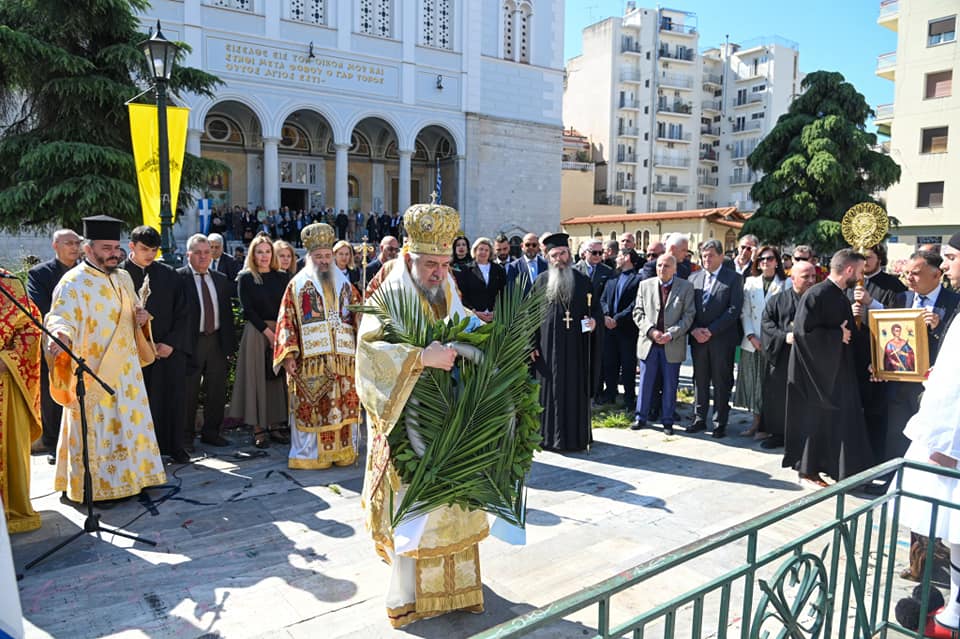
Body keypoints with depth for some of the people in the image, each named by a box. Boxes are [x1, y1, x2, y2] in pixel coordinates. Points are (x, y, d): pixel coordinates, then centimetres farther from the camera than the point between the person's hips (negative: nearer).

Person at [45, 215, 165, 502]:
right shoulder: (73, 283, -13)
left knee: (129, 422, 14)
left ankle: (130, 474, 28)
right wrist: (62, 335, -49)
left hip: (125, 369, 7)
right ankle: (95, 486, 12)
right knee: (97, 428, 0)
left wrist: (141, 317, 0)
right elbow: (61, 316, -27)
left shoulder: (123, 278, 10)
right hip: (93, 372, -7)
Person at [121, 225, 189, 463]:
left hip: (169, 348, 2)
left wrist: (171, 343, -5)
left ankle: (173, 446, 19)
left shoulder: (169, 274, 6)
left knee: (172, 399, 6)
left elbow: (181, 312, 6)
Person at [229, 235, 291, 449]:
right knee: (256, 377, -1)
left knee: (278, 377, 5)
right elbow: (248, 309, -5)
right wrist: (268, 332, -12)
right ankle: (258, 428, 5)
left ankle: (276, 425, 14)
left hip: (281, 332, 3)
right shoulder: (245, 278, 1)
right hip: (255, 332, -3)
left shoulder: (282, 277, 10)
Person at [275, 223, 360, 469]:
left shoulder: (344, 285, 15)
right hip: (309, 359, -3)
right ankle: (307, 454, 10)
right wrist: (288, 354, -11)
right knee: (309, 407, -1)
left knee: (344, 406, 5)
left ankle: (343, 452, 16)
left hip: (343, 359, 3)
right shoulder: (298, 285, 5)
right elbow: (286, 320, -1)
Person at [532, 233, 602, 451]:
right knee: (550, 390, 3)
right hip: (549, 345, 0)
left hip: (576, 345, 0)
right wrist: (531, 343, -2)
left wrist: (594, 320, -13)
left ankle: (576, 435, 15)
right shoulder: (542, 282, 5)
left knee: (576, 390, 4)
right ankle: (550, 435, 13)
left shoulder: (583, 281, 6)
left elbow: (596, 307, 10)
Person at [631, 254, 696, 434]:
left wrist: (671, 334, -14)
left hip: (673, 345, -1)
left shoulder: (686, 287, 1)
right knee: (646, 382, 7)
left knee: (670, 384, 7)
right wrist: (650, 331, -11)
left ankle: (668, 421, 19)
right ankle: (641, 417, 20)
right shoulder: (645, 285, 6)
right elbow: (638, 312, 4)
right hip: (648, 343, 1)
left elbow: (688, 316, -3)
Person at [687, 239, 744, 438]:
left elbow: (734, 309, -9)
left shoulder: (733, 278, -1)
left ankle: (720, 422, 11)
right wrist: (694, 329, -7)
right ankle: (700, 418, 20)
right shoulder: (694, 278, 11)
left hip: (722, 338, -4)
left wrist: (711, 330, -14)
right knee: (700, 380, 10)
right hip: (698, 339, 4)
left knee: (721, 382, 3)